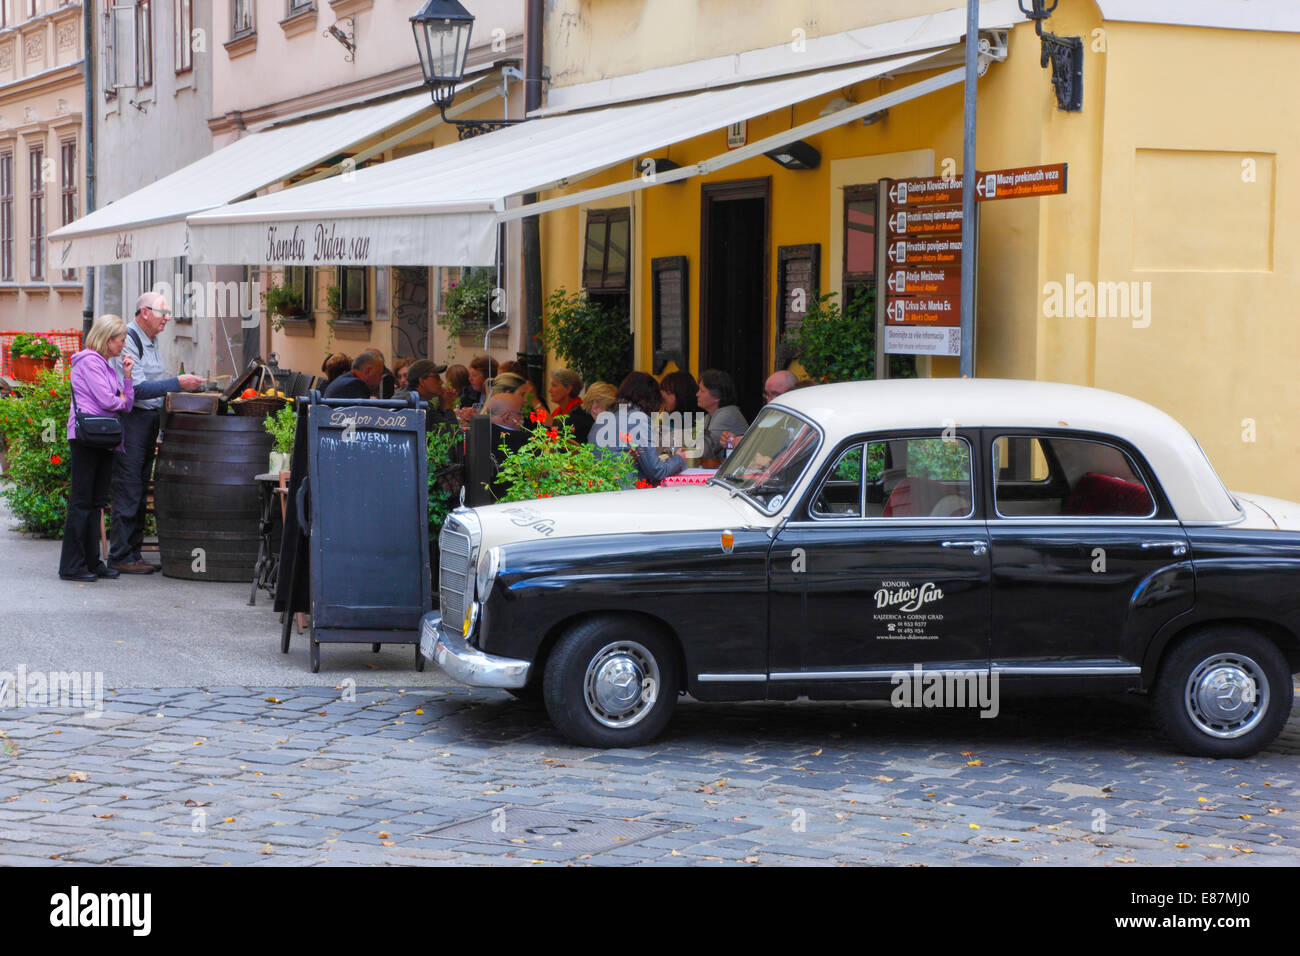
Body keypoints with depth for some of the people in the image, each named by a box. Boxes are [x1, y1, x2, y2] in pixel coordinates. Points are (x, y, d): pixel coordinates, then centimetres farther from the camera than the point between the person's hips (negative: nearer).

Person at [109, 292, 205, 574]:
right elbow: (136, 389, -21)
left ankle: (133, 553, 16)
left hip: (149, 422, 9)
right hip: (130, 421, -9)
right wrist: (177, 383, -21)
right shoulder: (128, 341, -14)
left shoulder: (151, 340, 16)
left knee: (139, 493, 11)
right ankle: (120, 557, -3)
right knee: (128, 492, -7)